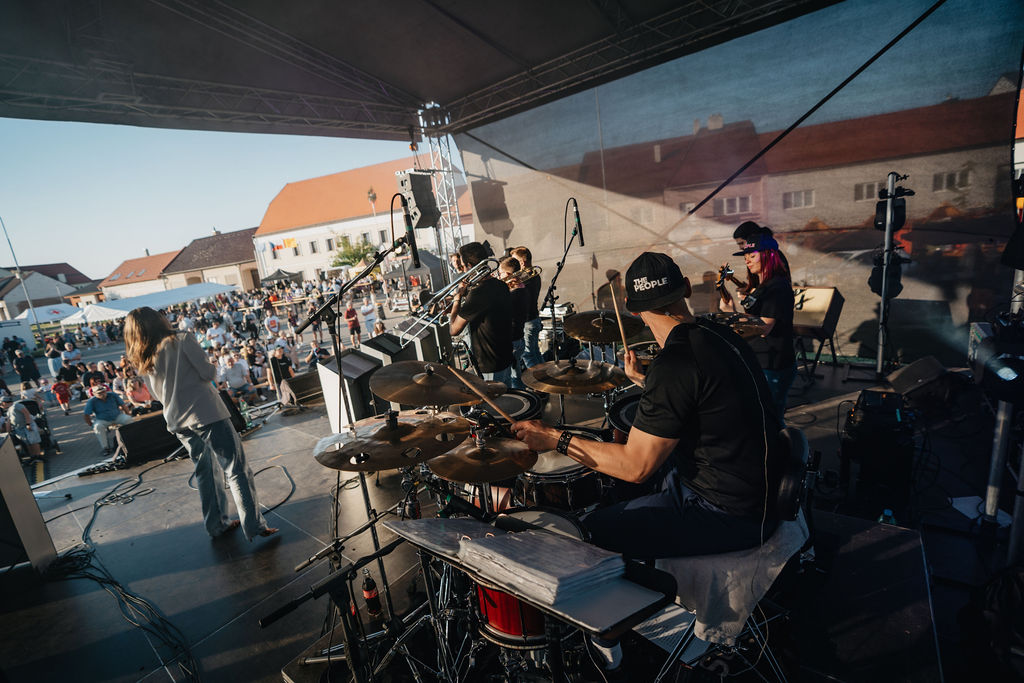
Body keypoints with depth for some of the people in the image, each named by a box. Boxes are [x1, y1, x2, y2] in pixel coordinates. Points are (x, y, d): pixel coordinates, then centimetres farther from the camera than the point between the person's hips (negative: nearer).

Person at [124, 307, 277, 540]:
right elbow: (208, 373, -13)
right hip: (206, 413, -7)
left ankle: (217, 524, 27)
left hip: (178, 421, 7)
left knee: (206, 472, 19)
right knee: (236, 470, -3)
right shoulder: (181, 341, -9)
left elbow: (160, 394, 16)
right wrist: (211, 366, 8)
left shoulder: (145, 361, 9)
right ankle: (254, 526, -4)